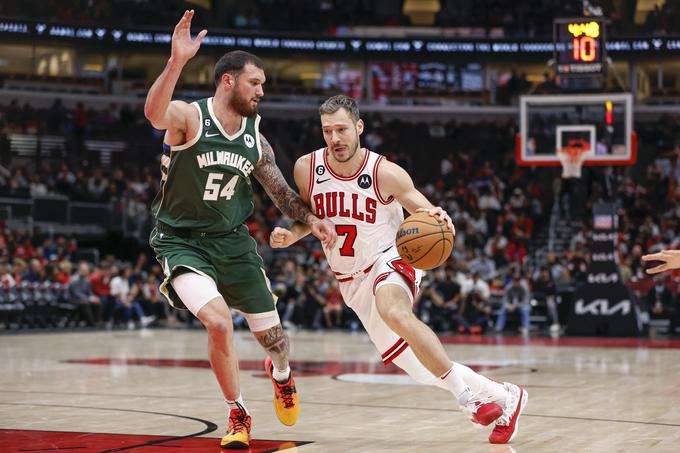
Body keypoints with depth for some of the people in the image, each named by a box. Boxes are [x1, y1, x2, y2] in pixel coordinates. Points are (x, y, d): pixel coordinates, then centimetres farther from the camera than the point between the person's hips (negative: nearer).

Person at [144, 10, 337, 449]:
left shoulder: (255, 137, 3)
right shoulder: (188, 116, -15)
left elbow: (282, 191, 9)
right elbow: (154, 113, -39)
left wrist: (311, 218, -9)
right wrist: (177, 61, -52)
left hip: (233, 241, 5)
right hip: (183, 242, -5)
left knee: (271, 335, 10)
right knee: (219, 322, -25)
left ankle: (281, 374, 49)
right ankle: (238, 416, -2)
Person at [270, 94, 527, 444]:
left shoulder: (386, 173, -17)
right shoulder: (306, 169, -7)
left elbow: (427, 214, -8)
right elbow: (310, 217, 11)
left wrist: (439, 219, -32)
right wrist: (290, 235, -10)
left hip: (389, 261, -5)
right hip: (353, 281, 5)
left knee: (394, 312, -40)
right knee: (422, 369, 4)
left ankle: (469, 396, -31)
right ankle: (501, 398, 23)